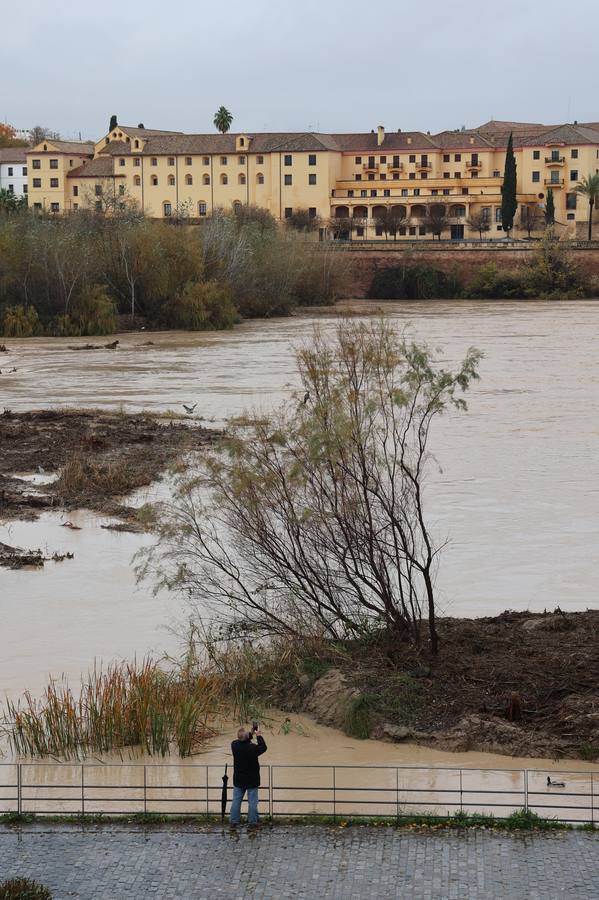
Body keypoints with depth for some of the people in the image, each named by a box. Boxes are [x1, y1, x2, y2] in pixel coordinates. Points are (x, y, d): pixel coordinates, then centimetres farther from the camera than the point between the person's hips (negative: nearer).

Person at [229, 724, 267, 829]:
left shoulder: (234, 745, -12)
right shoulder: (252, 748, -24)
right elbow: (263, 748, -5)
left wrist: (251, 733, 10)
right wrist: (258, 736, 3)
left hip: (238, 780, 4)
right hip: (252, 781, -4)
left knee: (236, 801, 13)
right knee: (252, 802, 7)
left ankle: (234, 822, 15)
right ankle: (252, 822, 11)